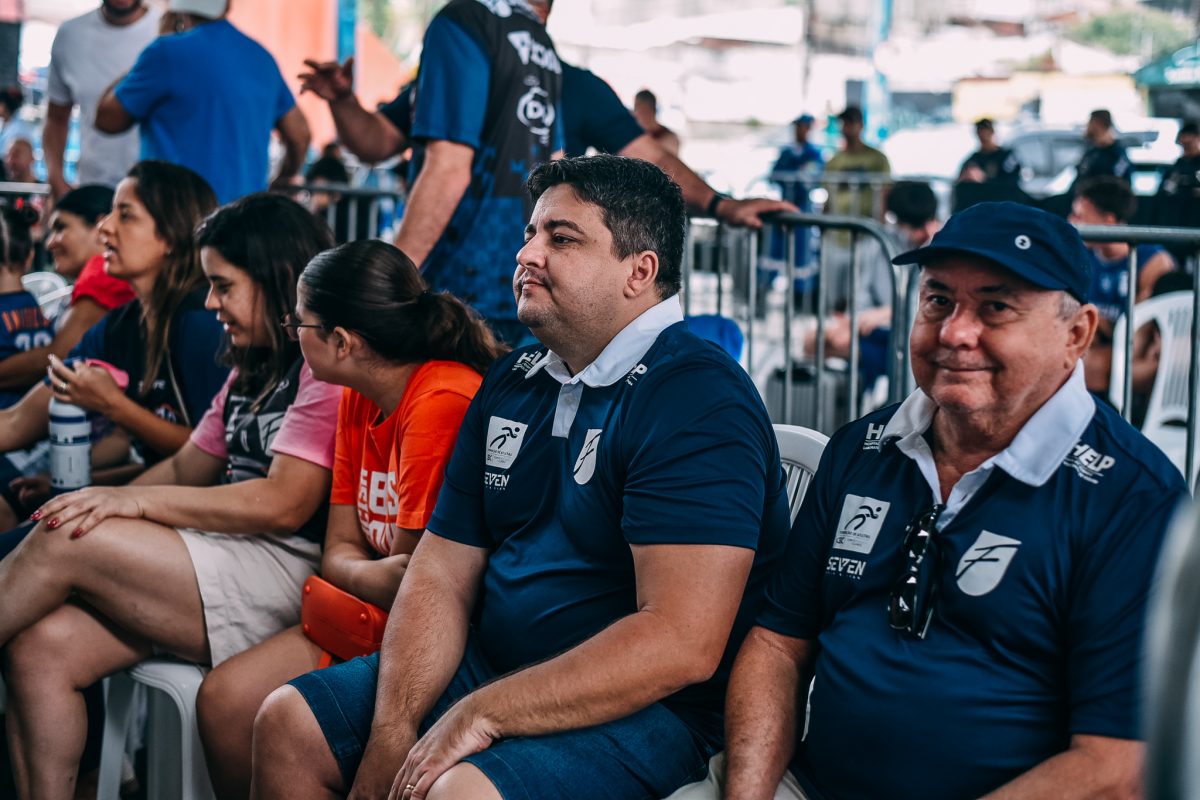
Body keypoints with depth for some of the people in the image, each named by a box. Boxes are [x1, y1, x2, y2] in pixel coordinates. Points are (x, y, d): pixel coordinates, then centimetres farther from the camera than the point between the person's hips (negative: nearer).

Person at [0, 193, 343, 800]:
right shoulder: (253, 371, 24)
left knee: (65, 543, -17)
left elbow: (283, 505, -16)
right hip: (227, 559, 9)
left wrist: (133, 501, -14)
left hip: (287, 570, -9)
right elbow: (188, 467, 22)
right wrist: (101, 504, 4)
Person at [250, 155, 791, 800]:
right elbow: (441, 575, 8)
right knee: (287, 724, 3)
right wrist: (393, 730, -9)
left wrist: (483, 713, -23)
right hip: (490, 668, 8)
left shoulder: (698, 400, -17)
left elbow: (682, 642, -26)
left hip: (639, 706, -8)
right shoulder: (511, 383, 11)